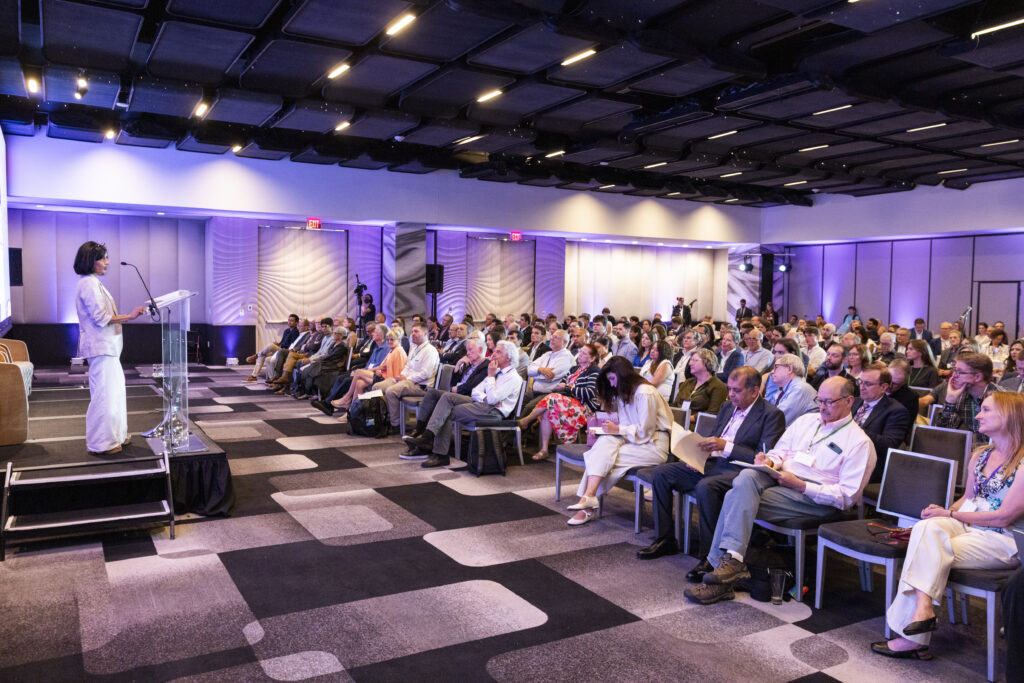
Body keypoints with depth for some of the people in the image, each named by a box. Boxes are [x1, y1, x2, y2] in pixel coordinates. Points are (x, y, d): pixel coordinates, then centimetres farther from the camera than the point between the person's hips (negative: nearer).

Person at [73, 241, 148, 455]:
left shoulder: (92, 283, 17)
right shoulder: (89, 284, -15)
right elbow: (101, 318, -20)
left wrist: (126, 316, 18)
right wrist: (129, 316, -18)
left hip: (106, 345, 11)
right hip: (101, 347, -11)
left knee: (115, 391, 16)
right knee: (104, 394, -5)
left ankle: (115, 437, 26)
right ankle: (100, 444, 2)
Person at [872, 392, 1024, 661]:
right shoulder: (980, 455, 14)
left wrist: (950, 514, -11)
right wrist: (943, 513, 0)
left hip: (1000, 540, -6)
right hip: (966, 525, 6)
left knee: (930, 555, -27)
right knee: (927, 527, -27)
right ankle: (923, 606, -36)